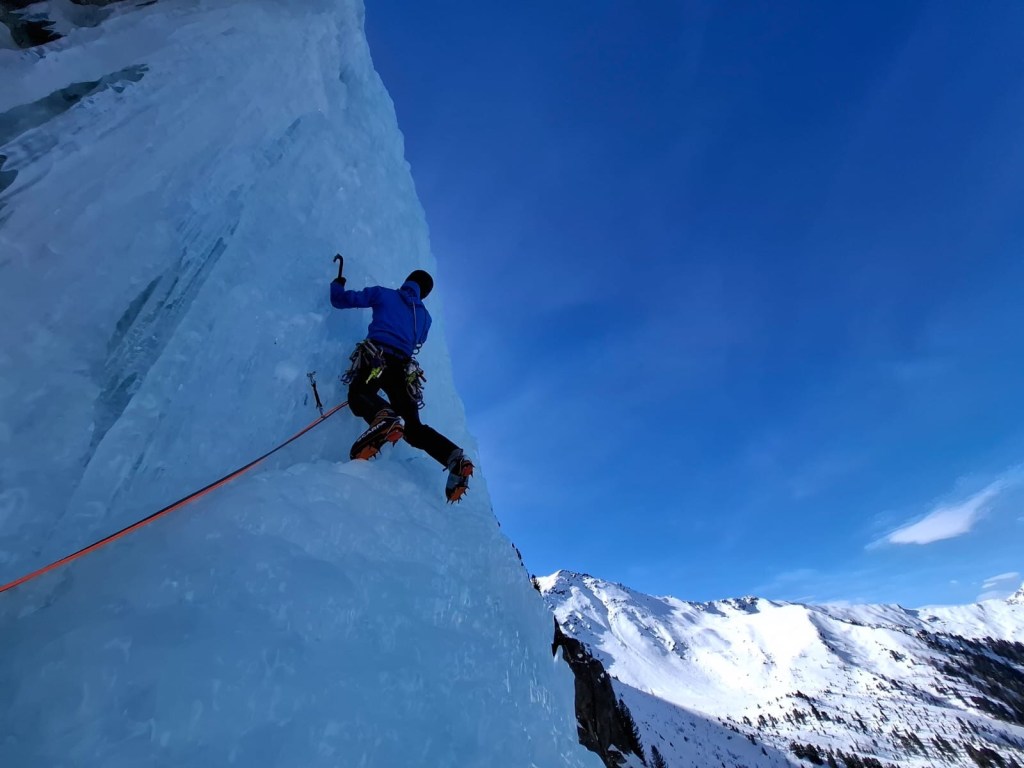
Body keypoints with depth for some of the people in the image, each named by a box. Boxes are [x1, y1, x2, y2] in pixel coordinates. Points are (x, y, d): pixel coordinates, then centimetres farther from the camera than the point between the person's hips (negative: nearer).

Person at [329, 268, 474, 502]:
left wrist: (337, 284, 40)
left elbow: (340, 300, 19)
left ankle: (383, 418, -47)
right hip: (404, 368, 4)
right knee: (413, 427, 6)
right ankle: (455, 458, -17)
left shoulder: (383, 294, 16)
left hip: (377, 357, -3)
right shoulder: (425, 317, 26)